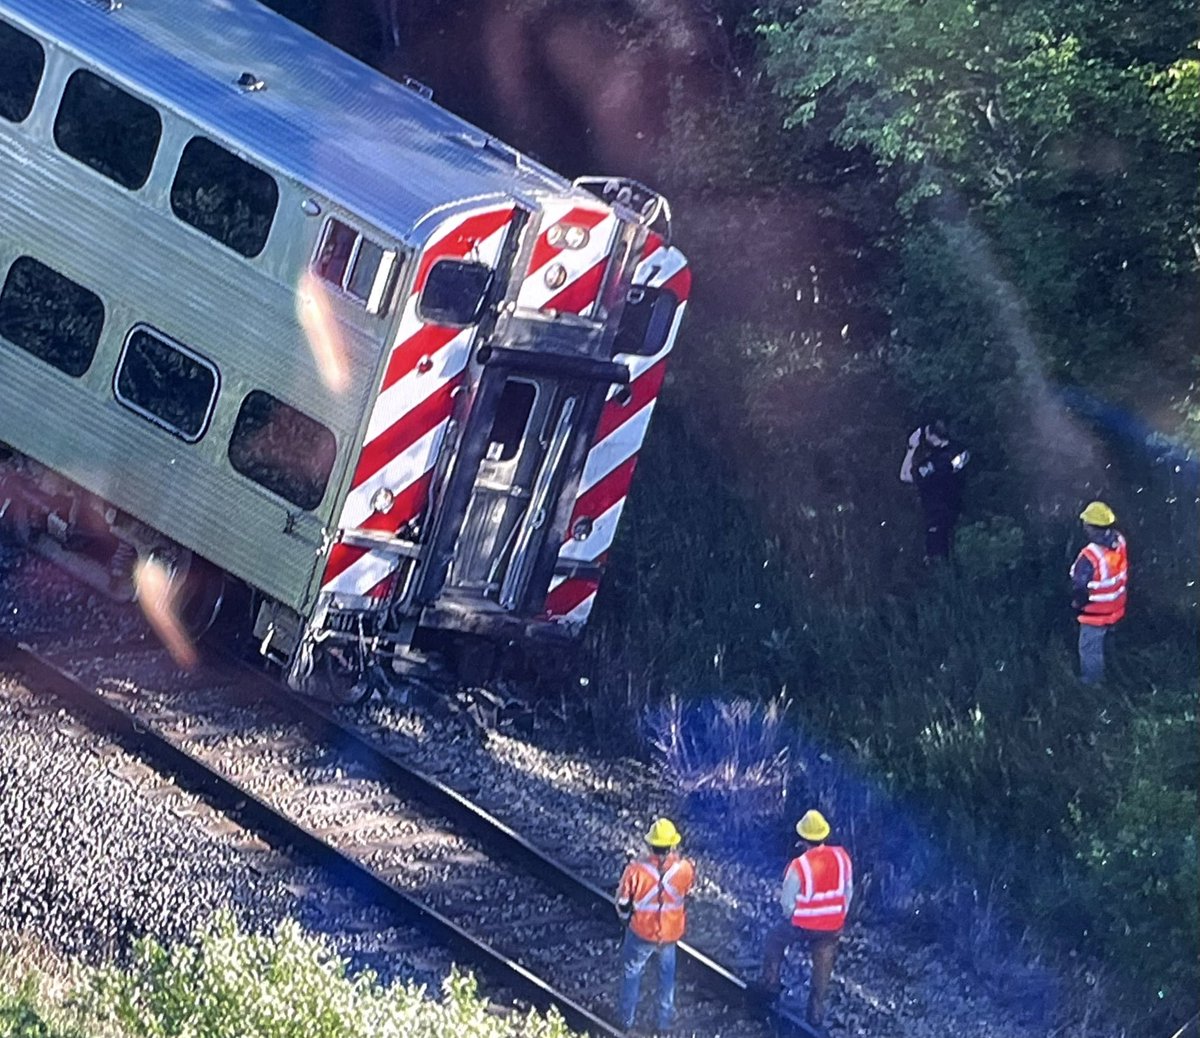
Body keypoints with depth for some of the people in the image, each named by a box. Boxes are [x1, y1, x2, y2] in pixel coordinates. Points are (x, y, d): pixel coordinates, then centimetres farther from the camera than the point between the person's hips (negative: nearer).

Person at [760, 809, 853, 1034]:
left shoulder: (799, 866, -25)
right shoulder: (841, 857, -12)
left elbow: (787, 902, -14)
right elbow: (848, 891, 1)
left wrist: (790, 916, 9)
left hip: (803, 925, -3)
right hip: (832, 927, 3)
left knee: (775, 939, 27)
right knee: (822, 970, 20)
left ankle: (771, 986, 33)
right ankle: (816, 1014, 29)